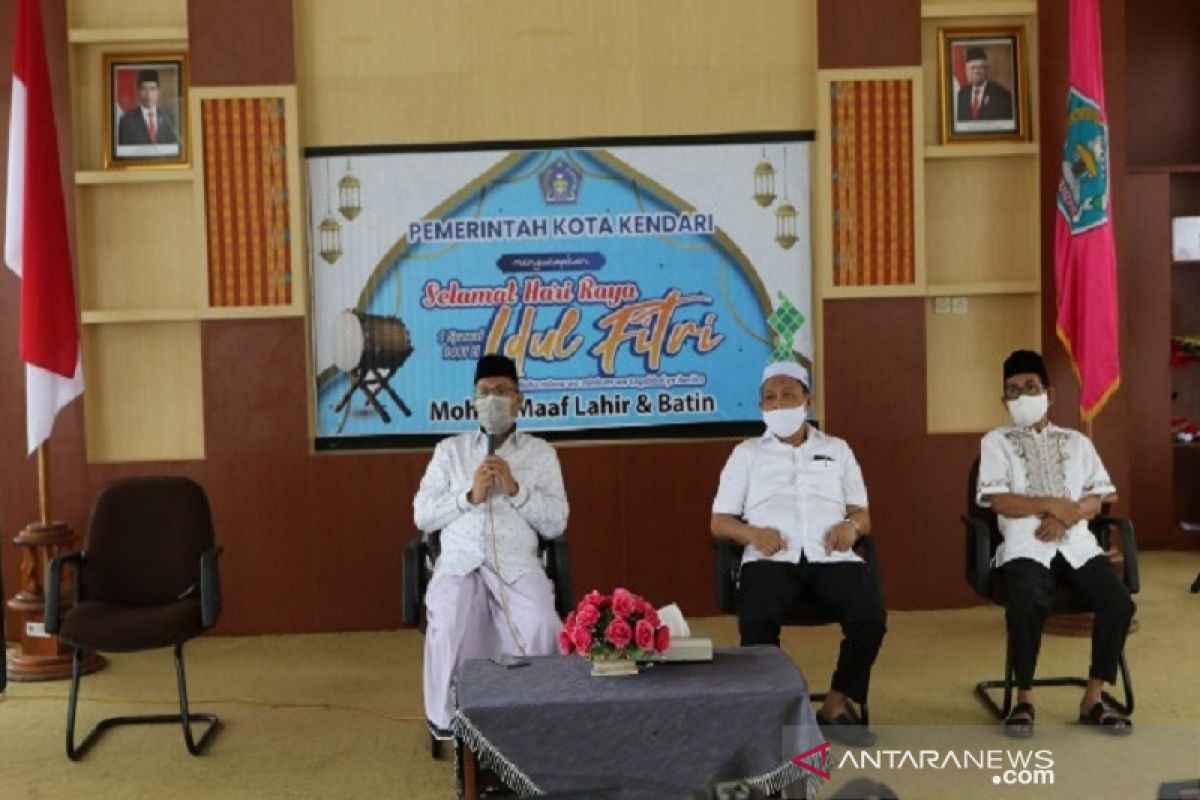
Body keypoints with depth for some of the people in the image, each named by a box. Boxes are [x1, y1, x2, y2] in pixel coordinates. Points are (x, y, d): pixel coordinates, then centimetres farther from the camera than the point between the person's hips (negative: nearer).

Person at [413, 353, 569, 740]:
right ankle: (446, 721, -11)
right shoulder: (449, 449, 16)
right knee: (446, 628, -31)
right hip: (459, 562, 1)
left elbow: (556, 524, 5)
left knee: (541, 627, -30)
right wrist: (470, 496, -6)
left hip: (517, 564, 0)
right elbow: (422, 516, 8)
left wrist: (515, 488, -8)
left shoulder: (540, 452, 13)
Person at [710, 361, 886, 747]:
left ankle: (837, 706, -6)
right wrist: (754, 533, -11)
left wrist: (851, 525, -7)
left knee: (871, 617, -27)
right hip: (772, 558, -1)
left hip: (831, 556, 2)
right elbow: (720, 523, 11)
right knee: (757, 620, -33)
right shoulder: (747, 453, 18)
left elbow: (863, 516, 19)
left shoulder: (837, 449, 22)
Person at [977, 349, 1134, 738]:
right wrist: (1052, 505, -10)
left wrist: (1067, 517, -10)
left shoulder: (1077, 441, 20)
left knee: (1119, 601, -24)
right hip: (1026, 546, -3)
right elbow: (999, 501, -2)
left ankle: (1093, 698, -7)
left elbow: (1095, 501, 10)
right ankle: (1024, 699, -13)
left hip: (1077, 543, 3)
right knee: (1028, 604, -34)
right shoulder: (996, 441, 11)